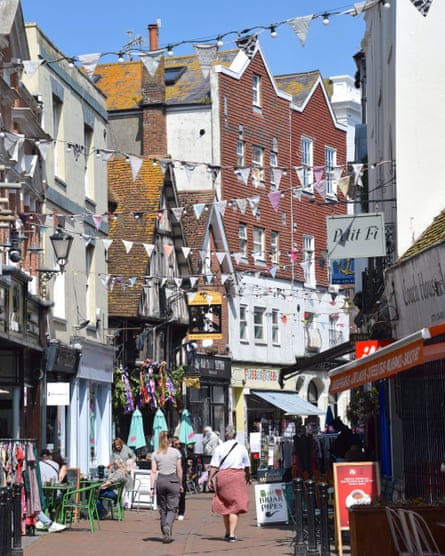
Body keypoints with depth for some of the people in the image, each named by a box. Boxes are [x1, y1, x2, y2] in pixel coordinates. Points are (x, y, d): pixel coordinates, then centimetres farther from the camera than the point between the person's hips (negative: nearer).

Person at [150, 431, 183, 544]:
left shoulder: (156, 454, 2)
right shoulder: (175, 452, 1)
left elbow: (153, 471, -3)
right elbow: (179, 470, 3)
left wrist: (152, 487, -3)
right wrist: (180, 484, 13)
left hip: (160, 480, 2)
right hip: (173, 479, -2)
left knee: (162, 509, 12)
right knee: (172, 508, 1)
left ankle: (165, 534, 14)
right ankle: (168, 526, -26)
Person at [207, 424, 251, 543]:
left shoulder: (220, 448, -1)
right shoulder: (242, 448, 5)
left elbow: (214, 466, -5)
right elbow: (247, 466, 14)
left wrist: (210, 480, 0)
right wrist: (248, 478, 29)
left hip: (223, 477, 0)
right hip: (238, 477, 0)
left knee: (224, 505, 16)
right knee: (235, 507, -1)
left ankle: (227, 532, 26)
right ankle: (232, 534, -12)